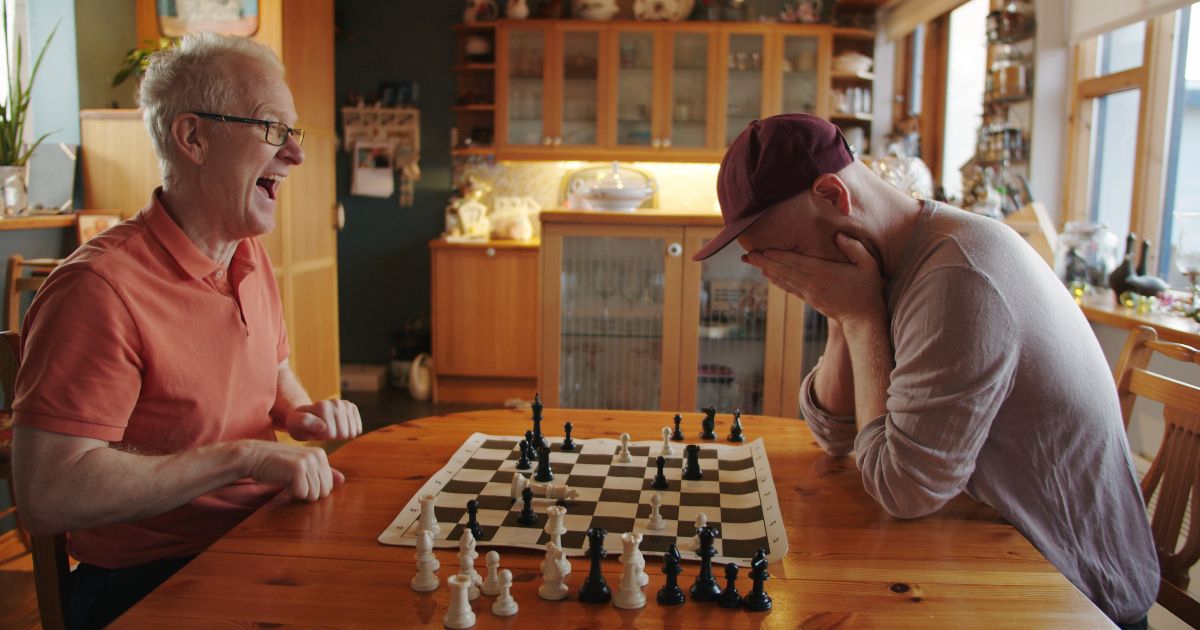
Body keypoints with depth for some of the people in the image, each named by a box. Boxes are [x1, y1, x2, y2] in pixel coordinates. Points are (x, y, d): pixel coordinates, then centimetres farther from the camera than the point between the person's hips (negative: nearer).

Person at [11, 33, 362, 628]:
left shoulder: (251, 257, 8)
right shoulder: (99, 287, -20)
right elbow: (46, 496, -24)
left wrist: (301, 414, 2)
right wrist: (243, 455, -24)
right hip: (150, 579, -7)